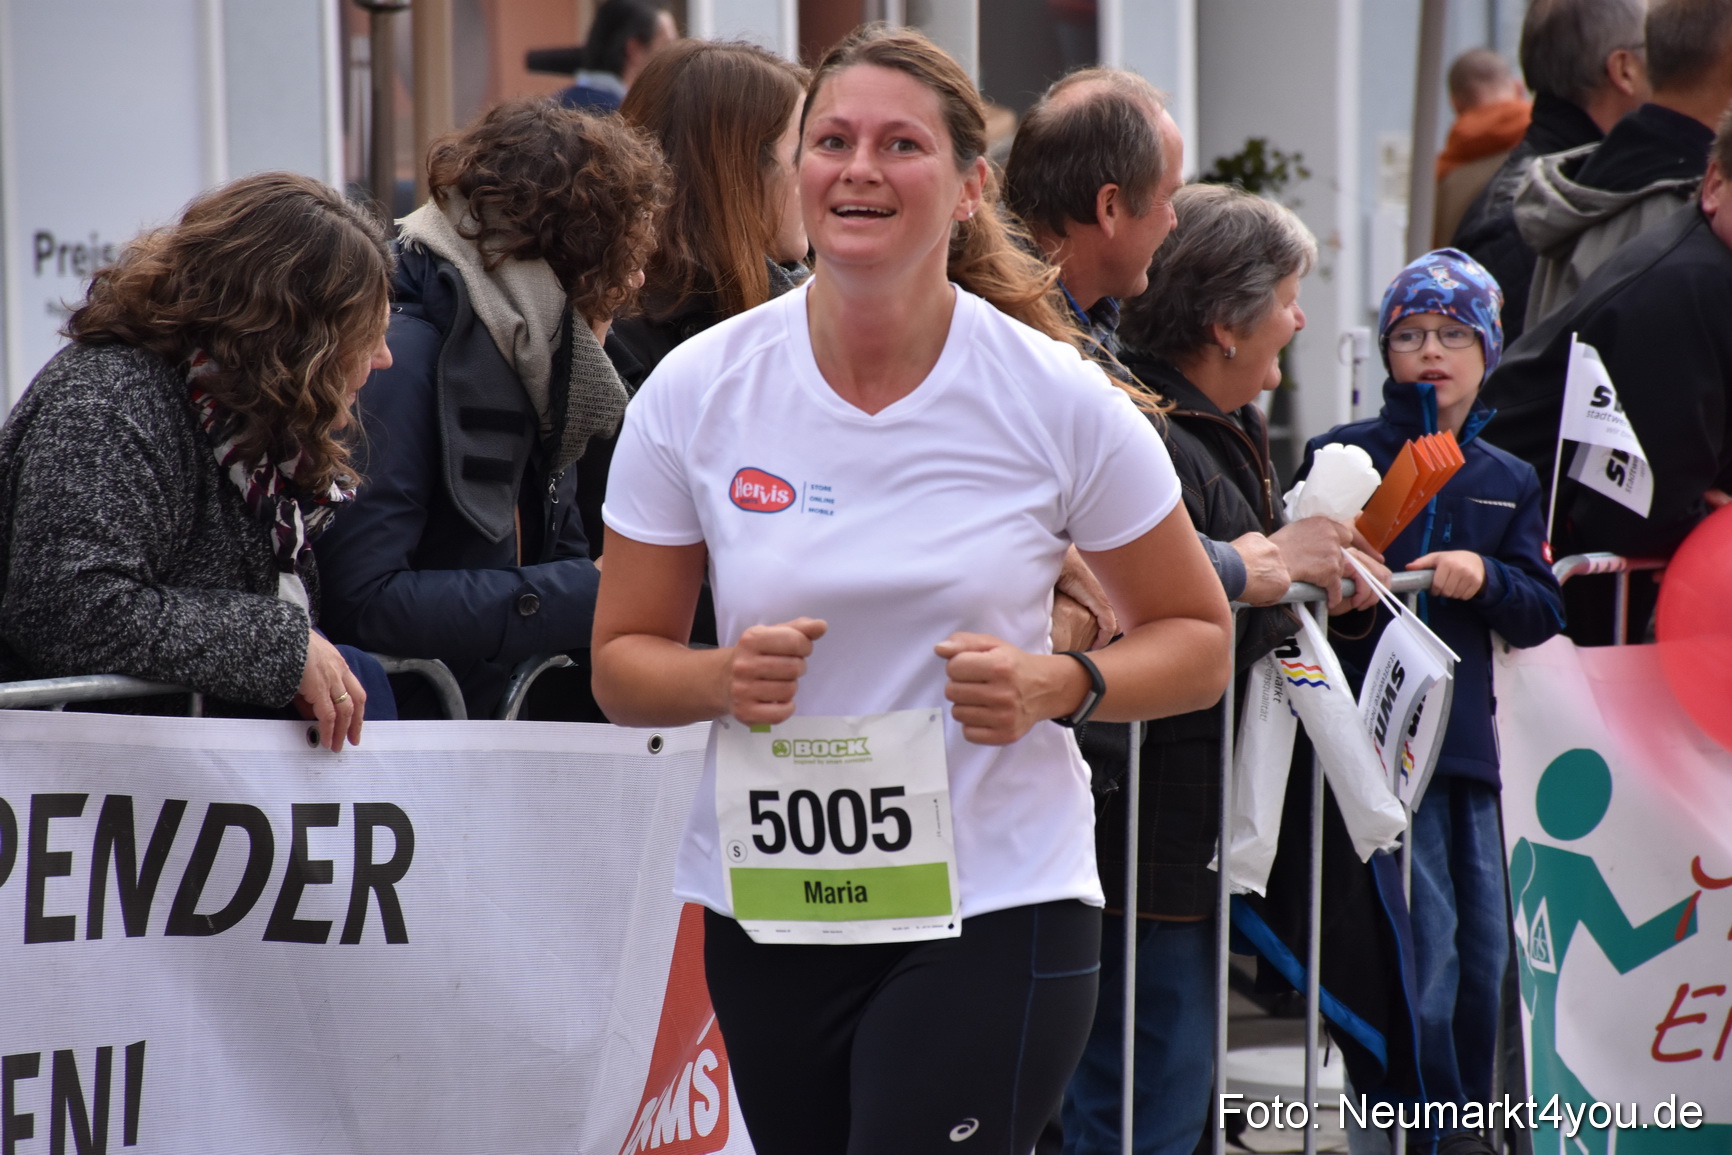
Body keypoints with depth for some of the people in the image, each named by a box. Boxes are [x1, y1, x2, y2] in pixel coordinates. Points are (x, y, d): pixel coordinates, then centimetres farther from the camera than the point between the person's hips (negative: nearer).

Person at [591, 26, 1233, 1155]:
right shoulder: (696, 391, -2)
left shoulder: (1058, 397, -6)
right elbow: (622, 661, 6)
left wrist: (1060, 685, -16)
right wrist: (725, 679, -16)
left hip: (995, 909, -3)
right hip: (766, 916, 3)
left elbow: (1196, 639, 4)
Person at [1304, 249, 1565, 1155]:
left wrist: (1485, 577, -10)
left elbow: (1544, 613, 8)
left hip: (1471, 739, 5)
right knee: (1423, 949, -9)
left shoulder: (1509, 482, 16)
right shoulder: (1340, 455, 2)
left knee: (1481, 949, 9)